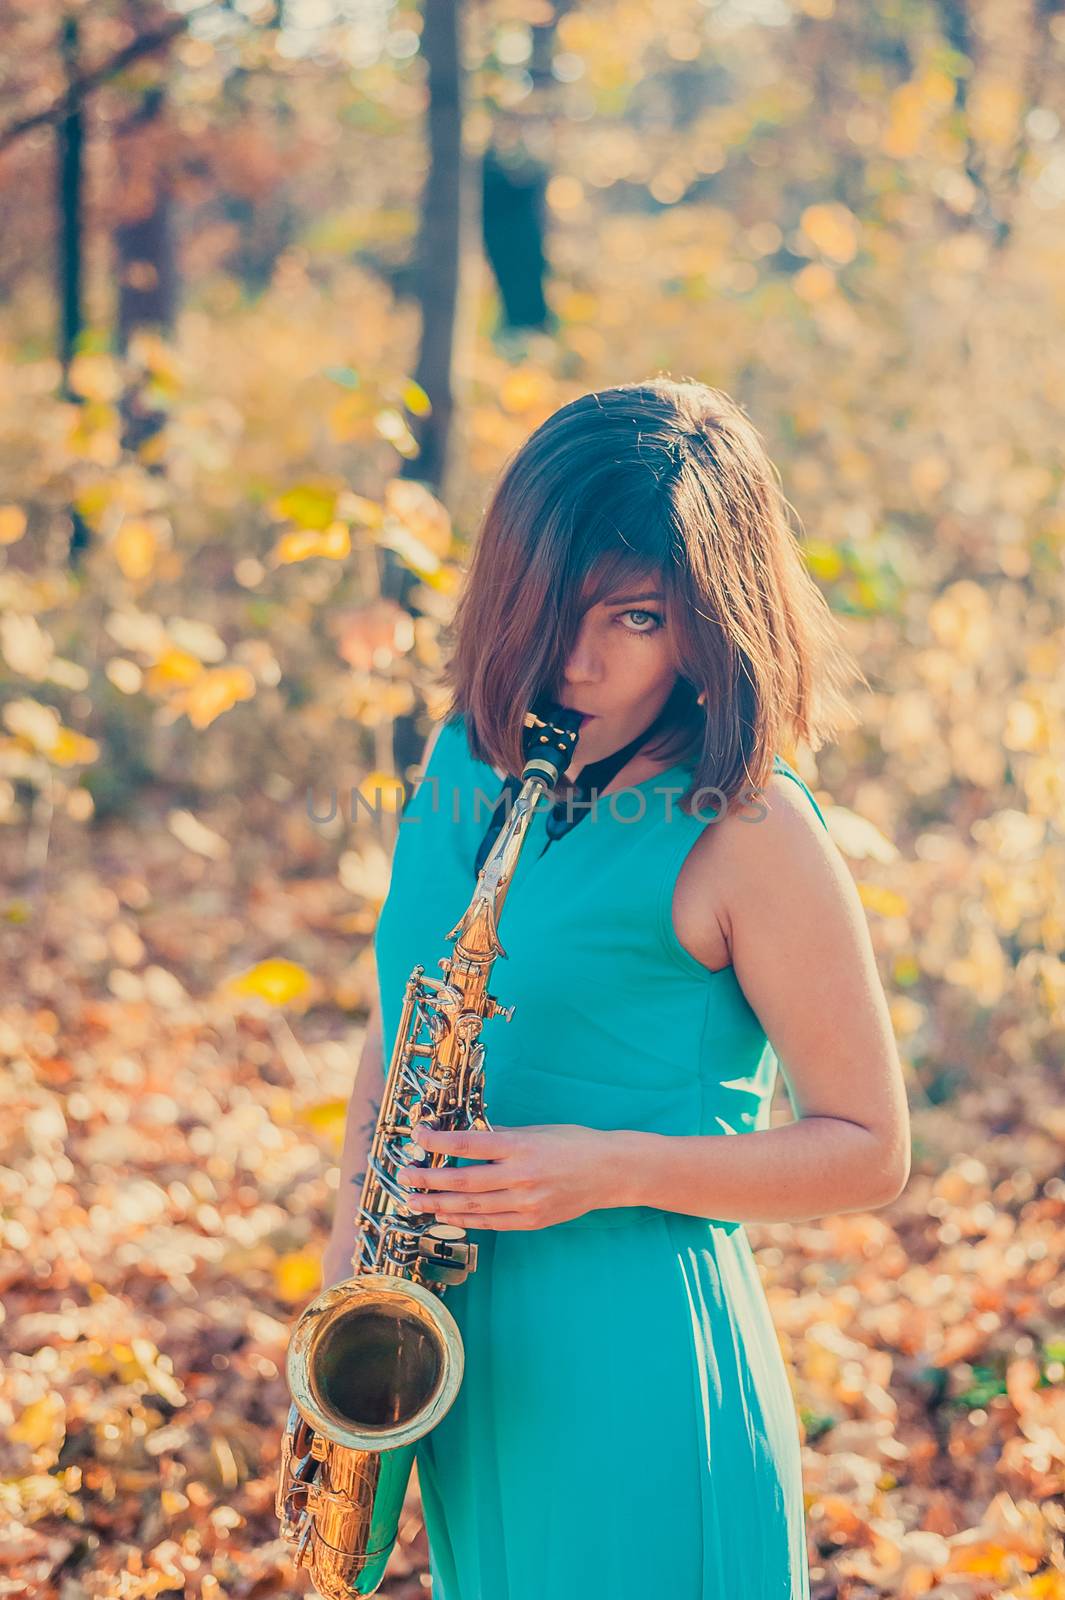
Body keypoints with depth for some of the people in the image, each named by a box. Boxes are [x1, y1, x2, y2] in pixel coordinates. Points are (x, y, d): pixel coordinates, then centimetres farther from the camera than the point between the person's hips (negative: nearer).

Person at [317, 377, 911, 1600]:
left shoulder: (745, 831, -14)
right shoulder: (462, 759, 5)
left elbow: (868, 1150, -9)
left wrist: (612, 1170, -20)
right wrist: (354, 1214, 3)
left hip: (637, 1363, -6)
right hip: (457, 1342, 6)